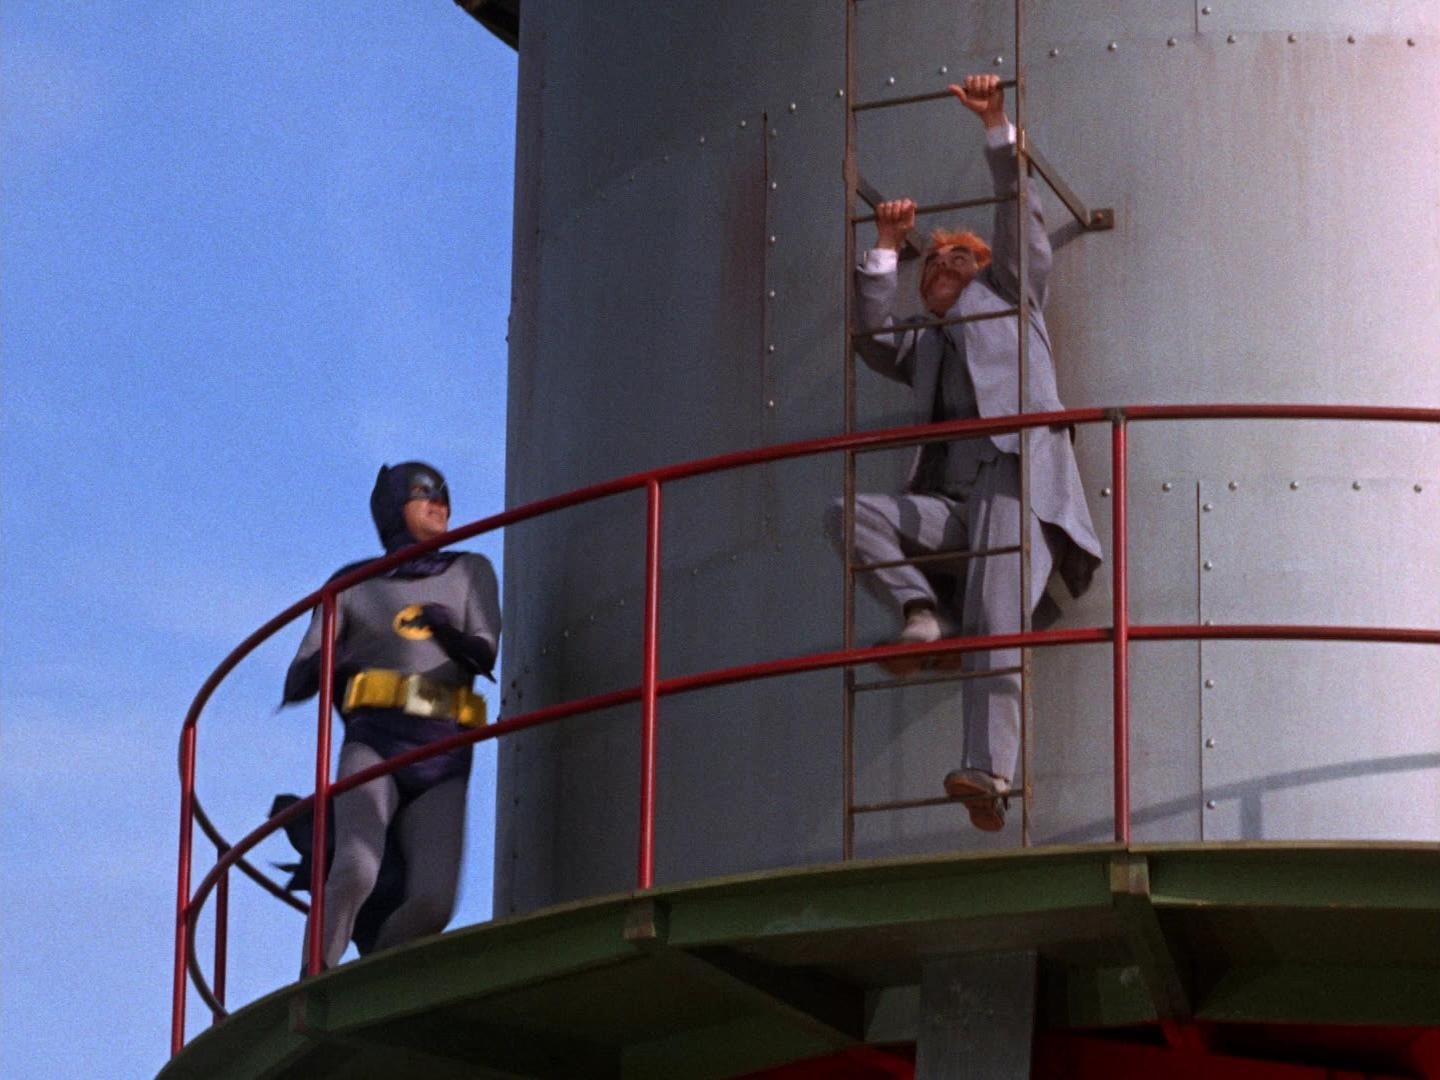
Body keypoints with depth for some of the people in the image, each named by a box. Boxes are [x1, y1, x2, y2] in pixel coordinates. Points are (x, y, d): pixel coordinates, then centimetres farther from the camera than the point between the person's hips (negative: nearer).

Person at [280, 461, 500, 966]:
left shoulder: (469, 573, 17)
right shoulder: (352, 584, 14)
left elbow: (485, 655, 0)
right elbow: (297, 683, 9)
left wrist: (449, 633, -24)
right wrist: (329, 661, -15)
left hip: (441, 760, 2)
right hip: (373, 746, -2)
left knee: (432, 904, -18)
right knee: (355, 873, -30)